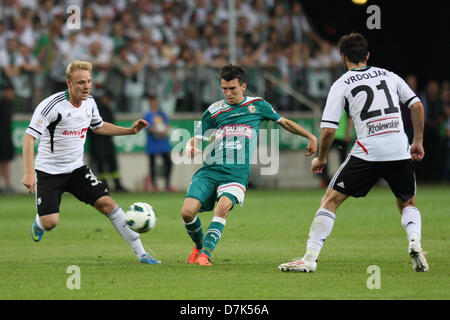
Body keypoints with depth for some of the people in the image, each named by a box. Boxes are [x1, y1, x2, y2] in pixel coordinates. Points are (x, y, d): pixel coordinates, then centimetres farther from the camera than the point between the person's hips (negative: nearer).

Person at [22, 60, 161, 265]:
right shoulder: (52, 105, -22)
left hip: (76, 169, 5)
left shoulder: (89, 103, 0)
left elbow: (98, 126, 21)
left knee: (106, 203, -10)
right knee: (50, 222, -15)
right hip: (48, 171, -5)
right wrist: (29, 173, -31)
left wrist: (131, 130, 9)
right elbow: (29, 137, -23)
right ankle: (39, 222, 27)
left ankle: (140, 253, -6)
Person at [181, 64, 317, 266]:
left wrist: (311, 137, 22)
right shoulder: (213, 111, 10)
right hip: (210, 169, 2)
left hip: (237, 173, -2)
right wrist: (190, 149, -10)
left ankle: (205, 253, -31)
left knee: (223, 206, -33)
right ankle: (199, 246, 16)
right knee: (187, 212, -15)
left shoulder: (258, 105, 11)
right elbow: (196, 139, 14)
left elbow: (284, 122, 25)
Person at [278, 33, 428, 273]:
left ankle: (310, 258, -3)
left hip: (367, 152, -3)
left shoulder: (341, 84, 5)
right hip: (400, 152, 3)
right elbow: (417, 105, 11)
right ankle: (414, 242, -6)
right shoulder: (389, 75, 16)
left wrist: (321, 158, 14)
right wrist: (418, 141, 20)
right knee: (408, 204, 23)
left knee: (330, 200, 5)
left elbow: (328, 129, -1)